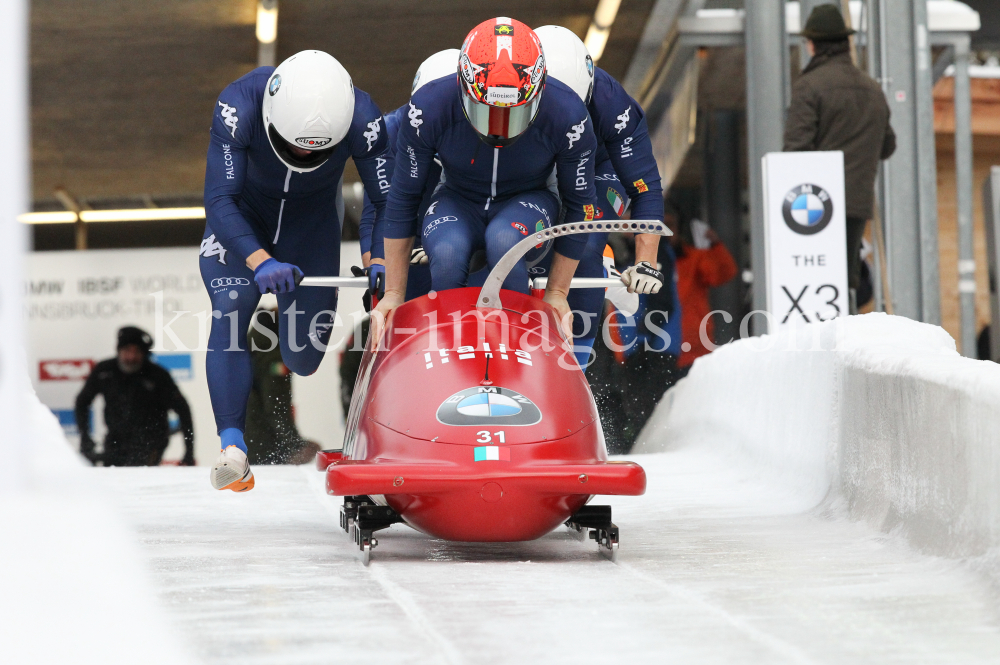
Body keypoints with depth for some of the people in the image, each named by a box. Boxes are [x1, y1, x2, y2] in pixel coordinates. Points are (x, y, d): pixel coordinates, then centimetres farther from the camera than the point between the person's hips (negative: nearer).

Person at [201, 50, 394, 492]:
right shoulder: (240, 105, -34)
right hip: (240, 222, -1)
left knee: (303, 360, -1)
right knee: (229, 312, -25)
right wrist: (259, 261, -49)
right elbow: (219, 200, -35)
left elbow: (388, 201, -22)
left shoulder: (361, 118, -30)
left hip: (312, 223, 1)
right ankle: (232, 447, -25)